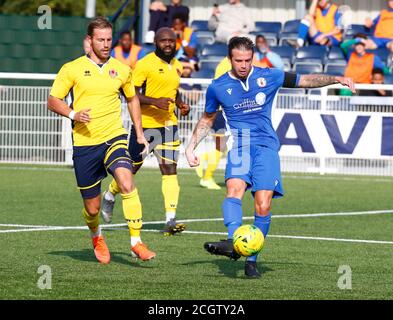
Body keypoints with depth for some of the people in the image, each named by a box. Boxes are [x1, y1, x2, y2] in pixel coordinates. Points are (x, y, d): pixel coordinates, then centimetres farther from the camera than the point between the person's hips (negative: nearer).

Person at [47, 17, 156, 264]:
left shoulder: (121, 69, 7)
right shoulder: (73, 69, -1)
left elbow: (132, 98, 24)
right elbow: (52, 101, 3)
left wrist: (139, 133, 18)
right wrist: (73, 114, -16)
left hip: (114, 137, 1)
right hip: (84, 143, -1)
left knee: (126, 182, -28)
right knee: (92, 207, 6)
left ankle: (137, 242, -24)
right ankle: (97, 237, 41)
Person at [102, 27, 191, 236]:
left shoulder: (177, 66, 11)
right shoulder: (145, 64, -11)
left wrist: (181, 104, 8)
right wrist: (155, 102, -26)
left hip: (168, 124, 5)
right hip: (145, 124, -5)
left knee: (170, 169, -9)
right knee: (132, 168, 8)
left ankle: (170, 221, -14)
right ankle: (109, 196, 39)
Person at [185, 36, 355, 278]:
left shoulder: (269, 77, 5)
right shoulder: (218, 87, 7)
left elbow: (305, 80, 14)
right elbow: (207, 119, 23)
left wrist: (336, 79, 4)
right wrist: (192, 146, 17)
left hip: (266, 146, 0)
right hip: (239, 144, 0)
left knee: (263, 206, -12)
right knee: (235, 187, -30)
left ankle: (252, 259, -1)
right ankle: (233, 243, -47)